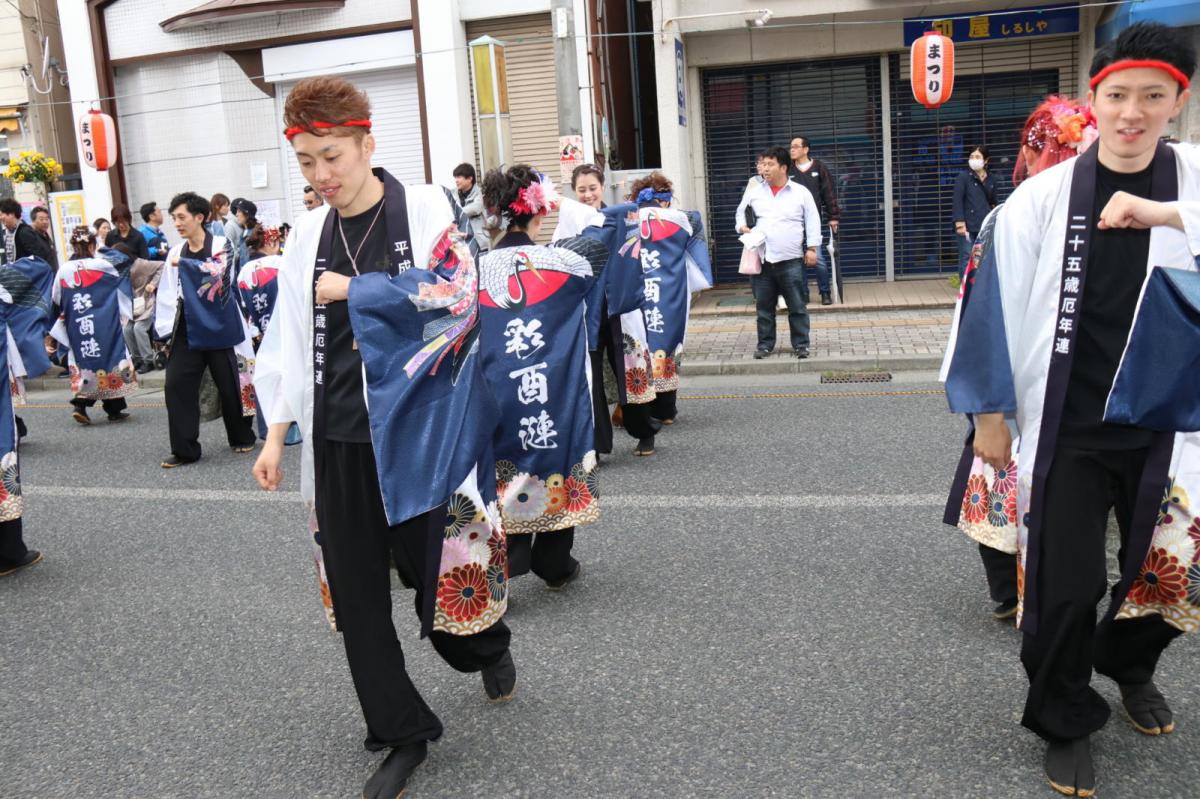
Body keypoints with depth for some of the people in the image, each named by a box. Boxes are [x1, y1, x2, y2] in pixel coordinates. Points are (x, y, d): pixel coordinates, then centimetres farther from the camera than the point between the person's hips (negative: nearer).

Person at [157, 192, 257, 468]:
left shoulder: (221, 245, -4)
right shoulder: (176, 252, 9)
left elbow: (217, 270, -24)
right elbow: (167, 294, 11)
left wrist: (183, 263, -16)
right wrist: (166, 328, 4)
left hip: (219, 327, -4)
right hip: (187, 329, 4)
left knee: (230, 385, 5)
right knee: (176, 385, -3)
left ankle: (242, 438, 26)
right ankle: (184, 449, 5)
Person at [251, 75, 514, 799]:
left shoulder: (424, 208, -4)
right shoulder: (309, 236, 9)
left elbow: (457, 296, -15)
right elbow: (290, 342, 11)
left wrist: (353, 289, -11)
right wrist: (277, 432, 8)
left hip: (417, 431, -4)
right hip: (338, 439, 5)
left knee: (433, 566, 6)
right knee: (355, 591, 5)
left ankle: (490, 647, 40)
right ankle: (404, 733, 21)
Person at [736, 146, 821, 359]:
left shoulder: (801, 192, 2)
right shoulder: (754, 191, 8)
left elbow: (813, 221, 4)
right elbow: (741, 211, 22)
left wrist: (812, 248, -2)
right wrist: (741, 226, 3)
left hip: (790, 260, -2)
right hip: (762, 258, 2)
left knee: (797, 306, 1)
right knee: (764, 306, 7)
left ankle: (801, 344, 10)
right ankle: (765, 344, 16)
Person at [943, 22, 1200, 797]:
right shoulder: (1042, 197, -6)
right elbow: (999, 307, -2)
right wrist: (990, 412, 0)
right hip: (1067, 429, -1)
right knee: (1064, 586, 3)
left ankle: (1129, 663, 48)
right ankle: (1066, 723, 27)